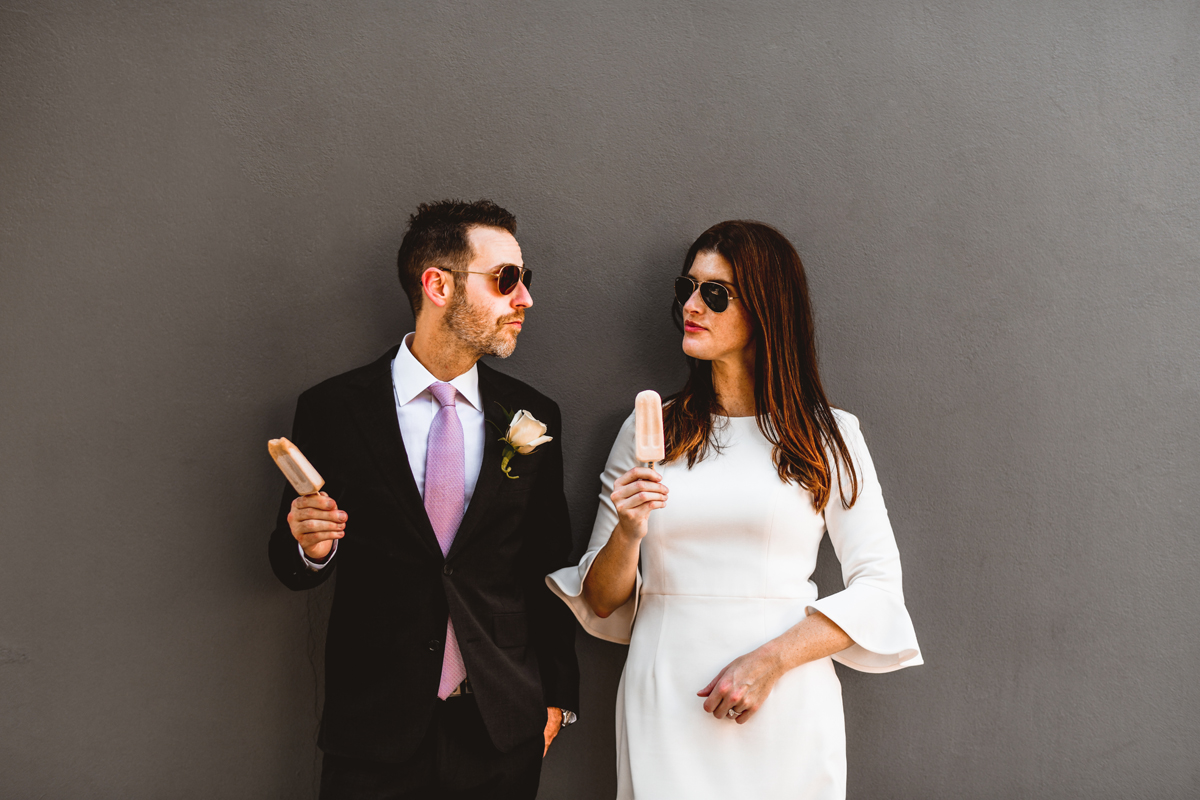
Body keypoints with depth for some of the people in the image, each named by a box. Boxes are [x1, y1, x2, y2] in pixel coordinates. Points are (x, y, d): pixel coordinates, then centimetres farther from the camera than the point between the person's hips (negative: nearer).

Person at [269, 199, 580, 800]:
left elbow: (548, 569, 8)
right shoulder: (332, 409, -5)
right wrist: (308, 546, -19)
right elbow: (291, 565, 3)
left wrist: (557, 698, 11)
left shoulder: (533, 419, 1)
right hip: (375, 727, -2)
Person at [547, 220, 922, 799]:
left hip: (784, 708, -1)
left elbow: (878, 587, -3)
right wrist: (627, 533, -14)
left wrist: (772, 661, -14)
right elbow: (601, 603, 6)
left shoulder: (826, 436, 1)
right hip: (662, 704, 2)